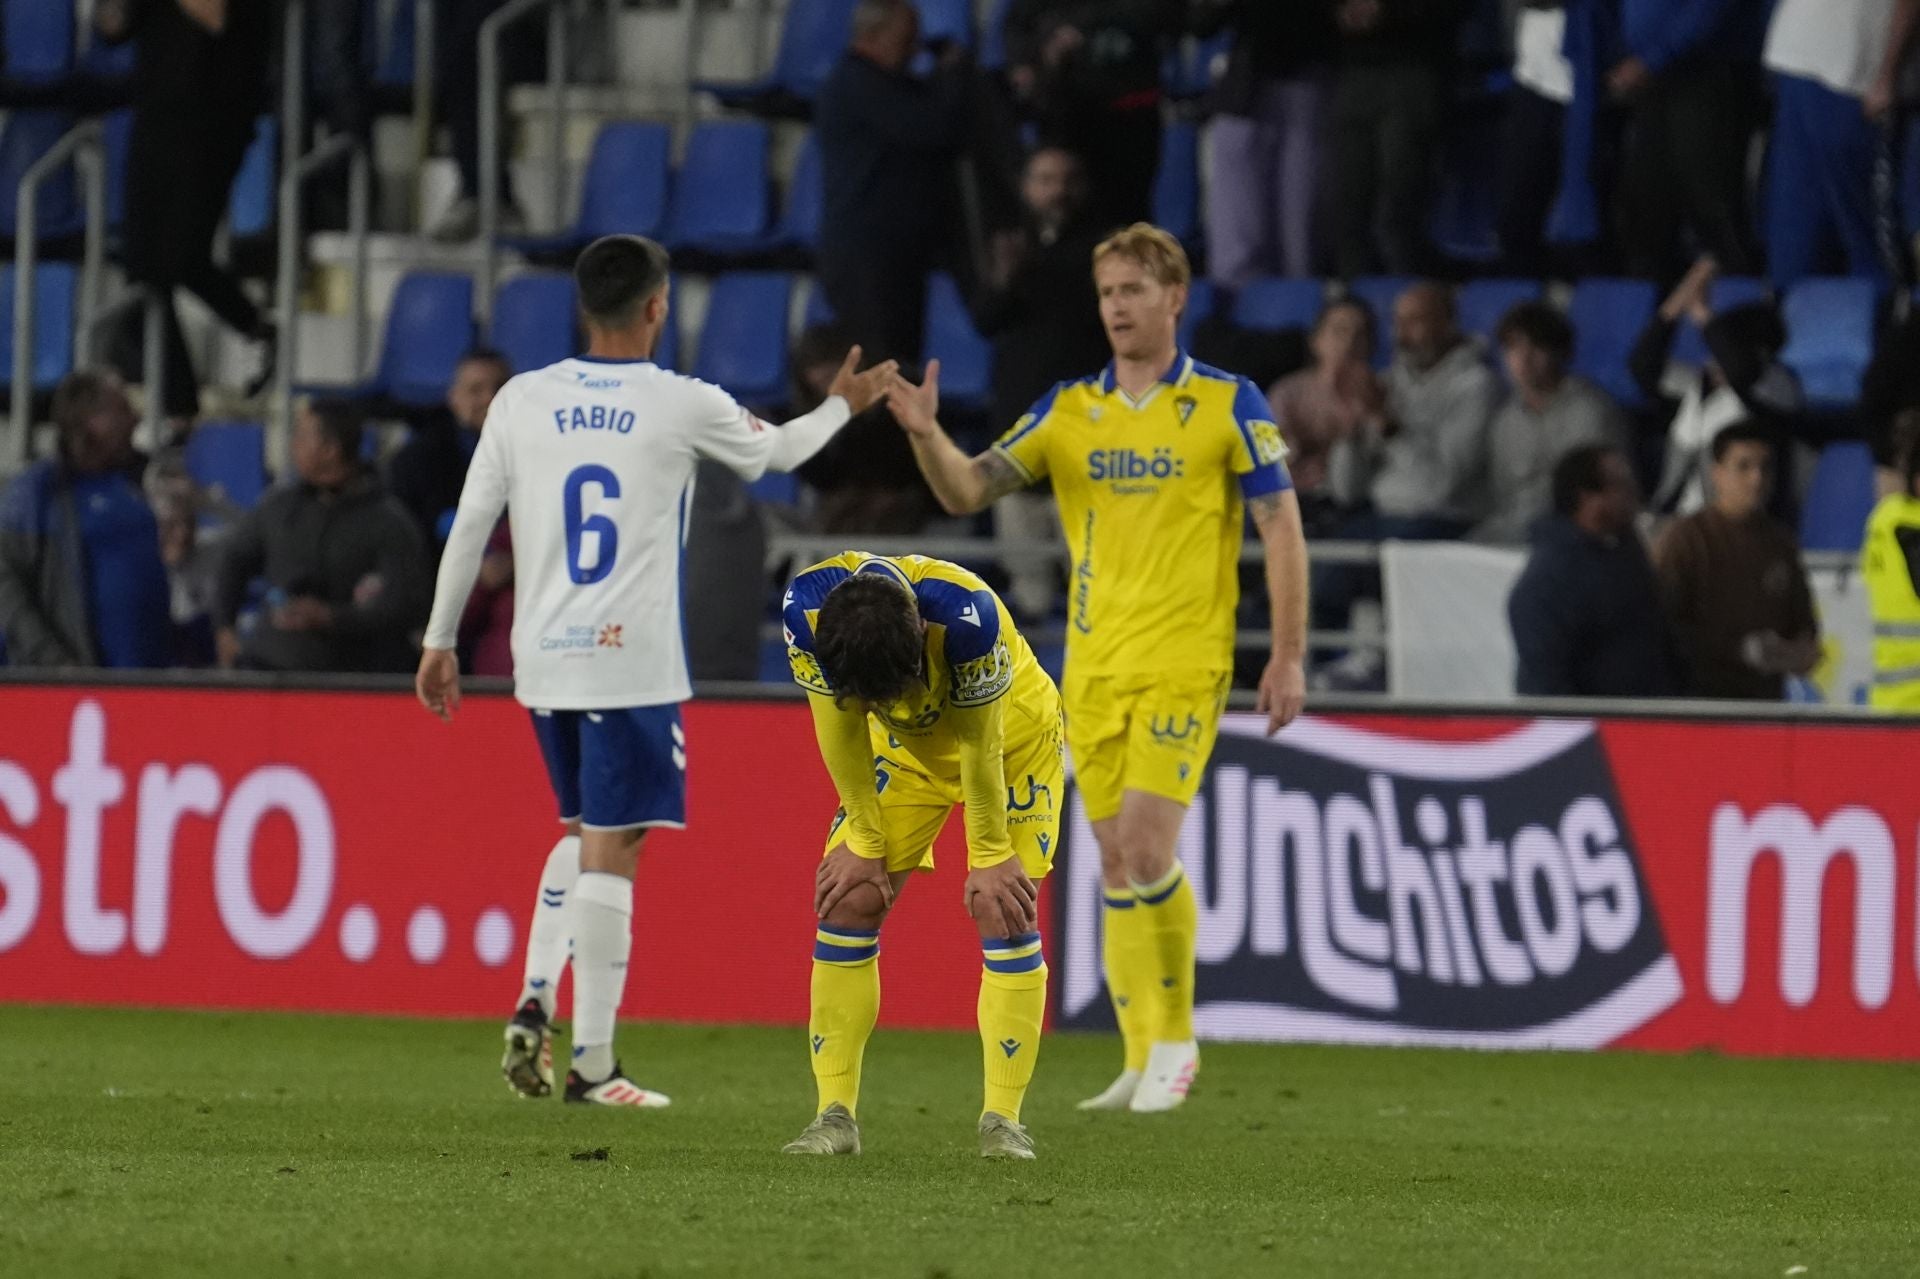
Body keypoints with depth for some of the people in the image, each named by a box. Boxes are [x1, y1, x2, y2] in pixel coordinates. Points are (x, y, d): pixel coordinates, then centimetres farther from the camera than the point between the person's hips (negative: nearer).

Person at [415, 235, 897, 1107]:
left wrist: (439, 642, 14)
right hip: (633, 665, -4)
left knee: (583, 832, 22)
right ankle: (593, 1064, -3)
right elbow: (774, 452, 15)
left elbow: (470, 526, 5)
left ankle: (533, 1001, 4)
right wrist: (842, 406, 36)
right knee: (610, 850, -2)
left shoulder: (522, 401, 2)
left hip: (543, 661, 4)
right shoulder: (684, 407, -5)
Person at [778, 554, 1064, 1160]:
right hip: (906, 744, 4)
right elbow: (840, 728, -17)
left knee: (1005, 913, -13)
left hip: (1009, 730, -4)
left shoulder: (967, 616, -42)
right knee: (848, 901, -6)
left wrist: (991, 858, -18)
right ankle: (836, 1115, -3)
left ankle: (1002, 1119, -9)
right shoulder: (805, 609, -32)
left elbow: (980, 748, -28)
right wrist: (865, 841, -10)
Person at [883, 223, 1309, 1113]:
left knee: (1147, 849, -15)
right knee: (1116, 861, 3)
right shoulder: (1068, 410, 9)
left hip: (1183, 663, -4)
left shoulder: (1227, 404, -1)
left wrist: (1288, 657, -6)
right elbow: (968, 491, 5)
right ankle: (1145, 1056, 10)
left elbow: (1282, 528, -1)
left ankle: (1175, 1038, 0)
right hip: (1093, 664, 4)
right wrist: (925, 434, -16)